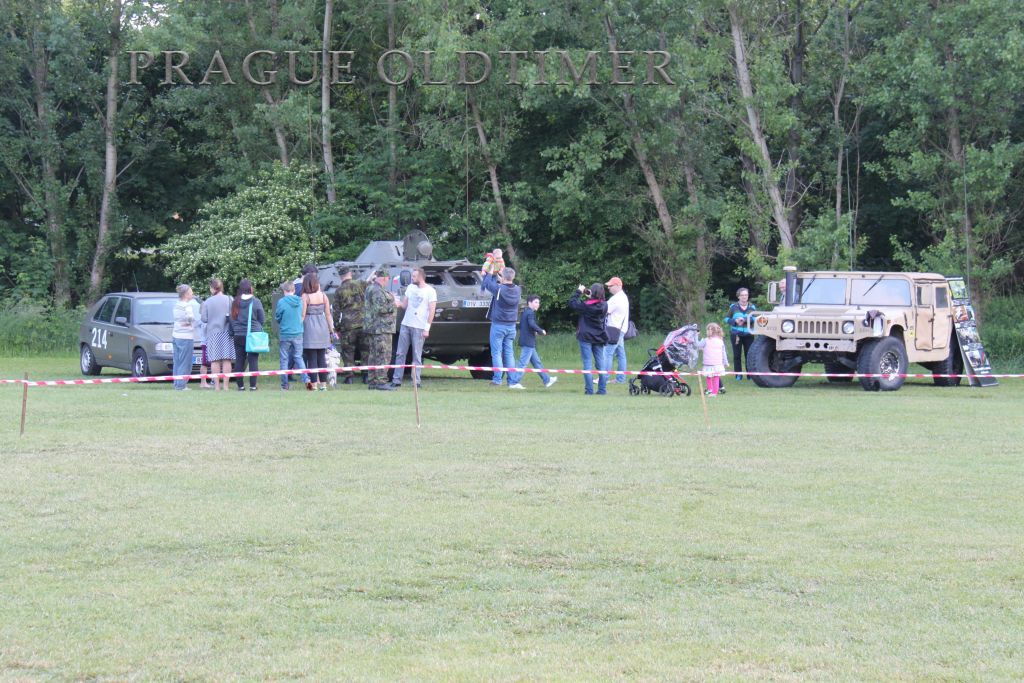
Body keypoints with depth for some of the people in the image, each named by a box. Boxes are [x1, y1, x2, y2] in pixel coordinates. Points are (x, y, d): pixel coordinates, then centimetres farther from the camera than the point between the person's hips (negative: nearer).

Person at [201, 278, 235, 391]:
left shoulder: (207, 302, -3)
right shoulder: (229, 300, -3)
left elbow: (204, 319, -2)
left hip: (213, 333, 0)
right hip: (226, 333, 0)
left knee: (215, 360, 1)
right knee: (226, 360, 1)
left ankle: (216, 385, -1)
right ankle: (225, 385, -1)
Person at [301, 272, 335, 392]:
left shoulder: (305, 296, -9)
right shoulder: (323, 296, 3)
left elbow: (302, 315, -10)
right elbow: (328, 314, 6)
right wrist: (331, 329, 13)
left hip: (309, 327, -4)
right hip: (322, 327, 4)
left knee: (311, 358, -1)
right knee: (322, 358, 10)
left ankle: (314, 385, -2)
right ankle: (323, 385, 11)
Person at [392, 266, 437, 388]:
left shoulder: (430, 291, -4)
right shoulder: (410, 287, 13)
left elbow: (432, 311, -6)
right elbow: (405, 304, 16)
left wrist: (427, 328, -12)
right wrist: (398, 303, -7)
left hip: (419, 327, -6)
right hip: (405, 324, 6)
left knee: (417, 356, -5)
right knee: (400, 354, 4)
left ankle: (416, 381, -3)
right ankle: (397, 380, 7)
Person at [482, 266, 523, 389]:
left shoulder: (499, 289, -18)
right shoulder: (517, 290, -3)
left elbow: (487, 283, -2)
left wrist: (491, 272, 15)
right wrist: (502, 281, 22)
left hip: (498, 325, -5)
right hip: (511, 326, 5)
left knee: (496, 353, 1)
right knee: (508, 353, 10)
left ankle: (497, 379, -3)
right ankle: (513, 381, 6)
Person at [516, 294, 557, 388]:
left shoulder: (525, 312, 17)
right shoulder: (531, 313, -13)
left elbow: (521, 326, 22)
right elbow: (532, 324, -28)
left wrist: (534, 331, 17)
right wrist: (541, 331, -13)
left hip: (525, 341, 10)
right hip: (528, 342, -10)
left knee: (536, 362, 16)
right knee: (523, 363, -8)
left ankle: (547, 380, 24)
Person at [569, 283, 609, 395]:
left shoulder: (586, 305, -16)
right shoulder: (604, 306, -4)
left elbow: (572, 303, -7)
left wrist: (579, 292, 5)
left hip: (586, 337, -4)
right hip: (599, 338, 4)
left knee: (588, 364, -1)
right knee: (601, 364, 10)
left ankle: (589, 390, -4)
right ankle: (602, 389, 10)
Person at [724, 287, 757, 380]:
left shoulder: (752, 307, 7)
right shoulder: (733, 307, 5)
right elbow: (726, 319, 6)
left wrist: (745, 320, -18)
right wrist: (735, 321, -12)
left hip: (748, 335, 0)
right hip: (736, 334, 0)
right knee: (737, 355, 2)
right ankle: (738, 375, 8)